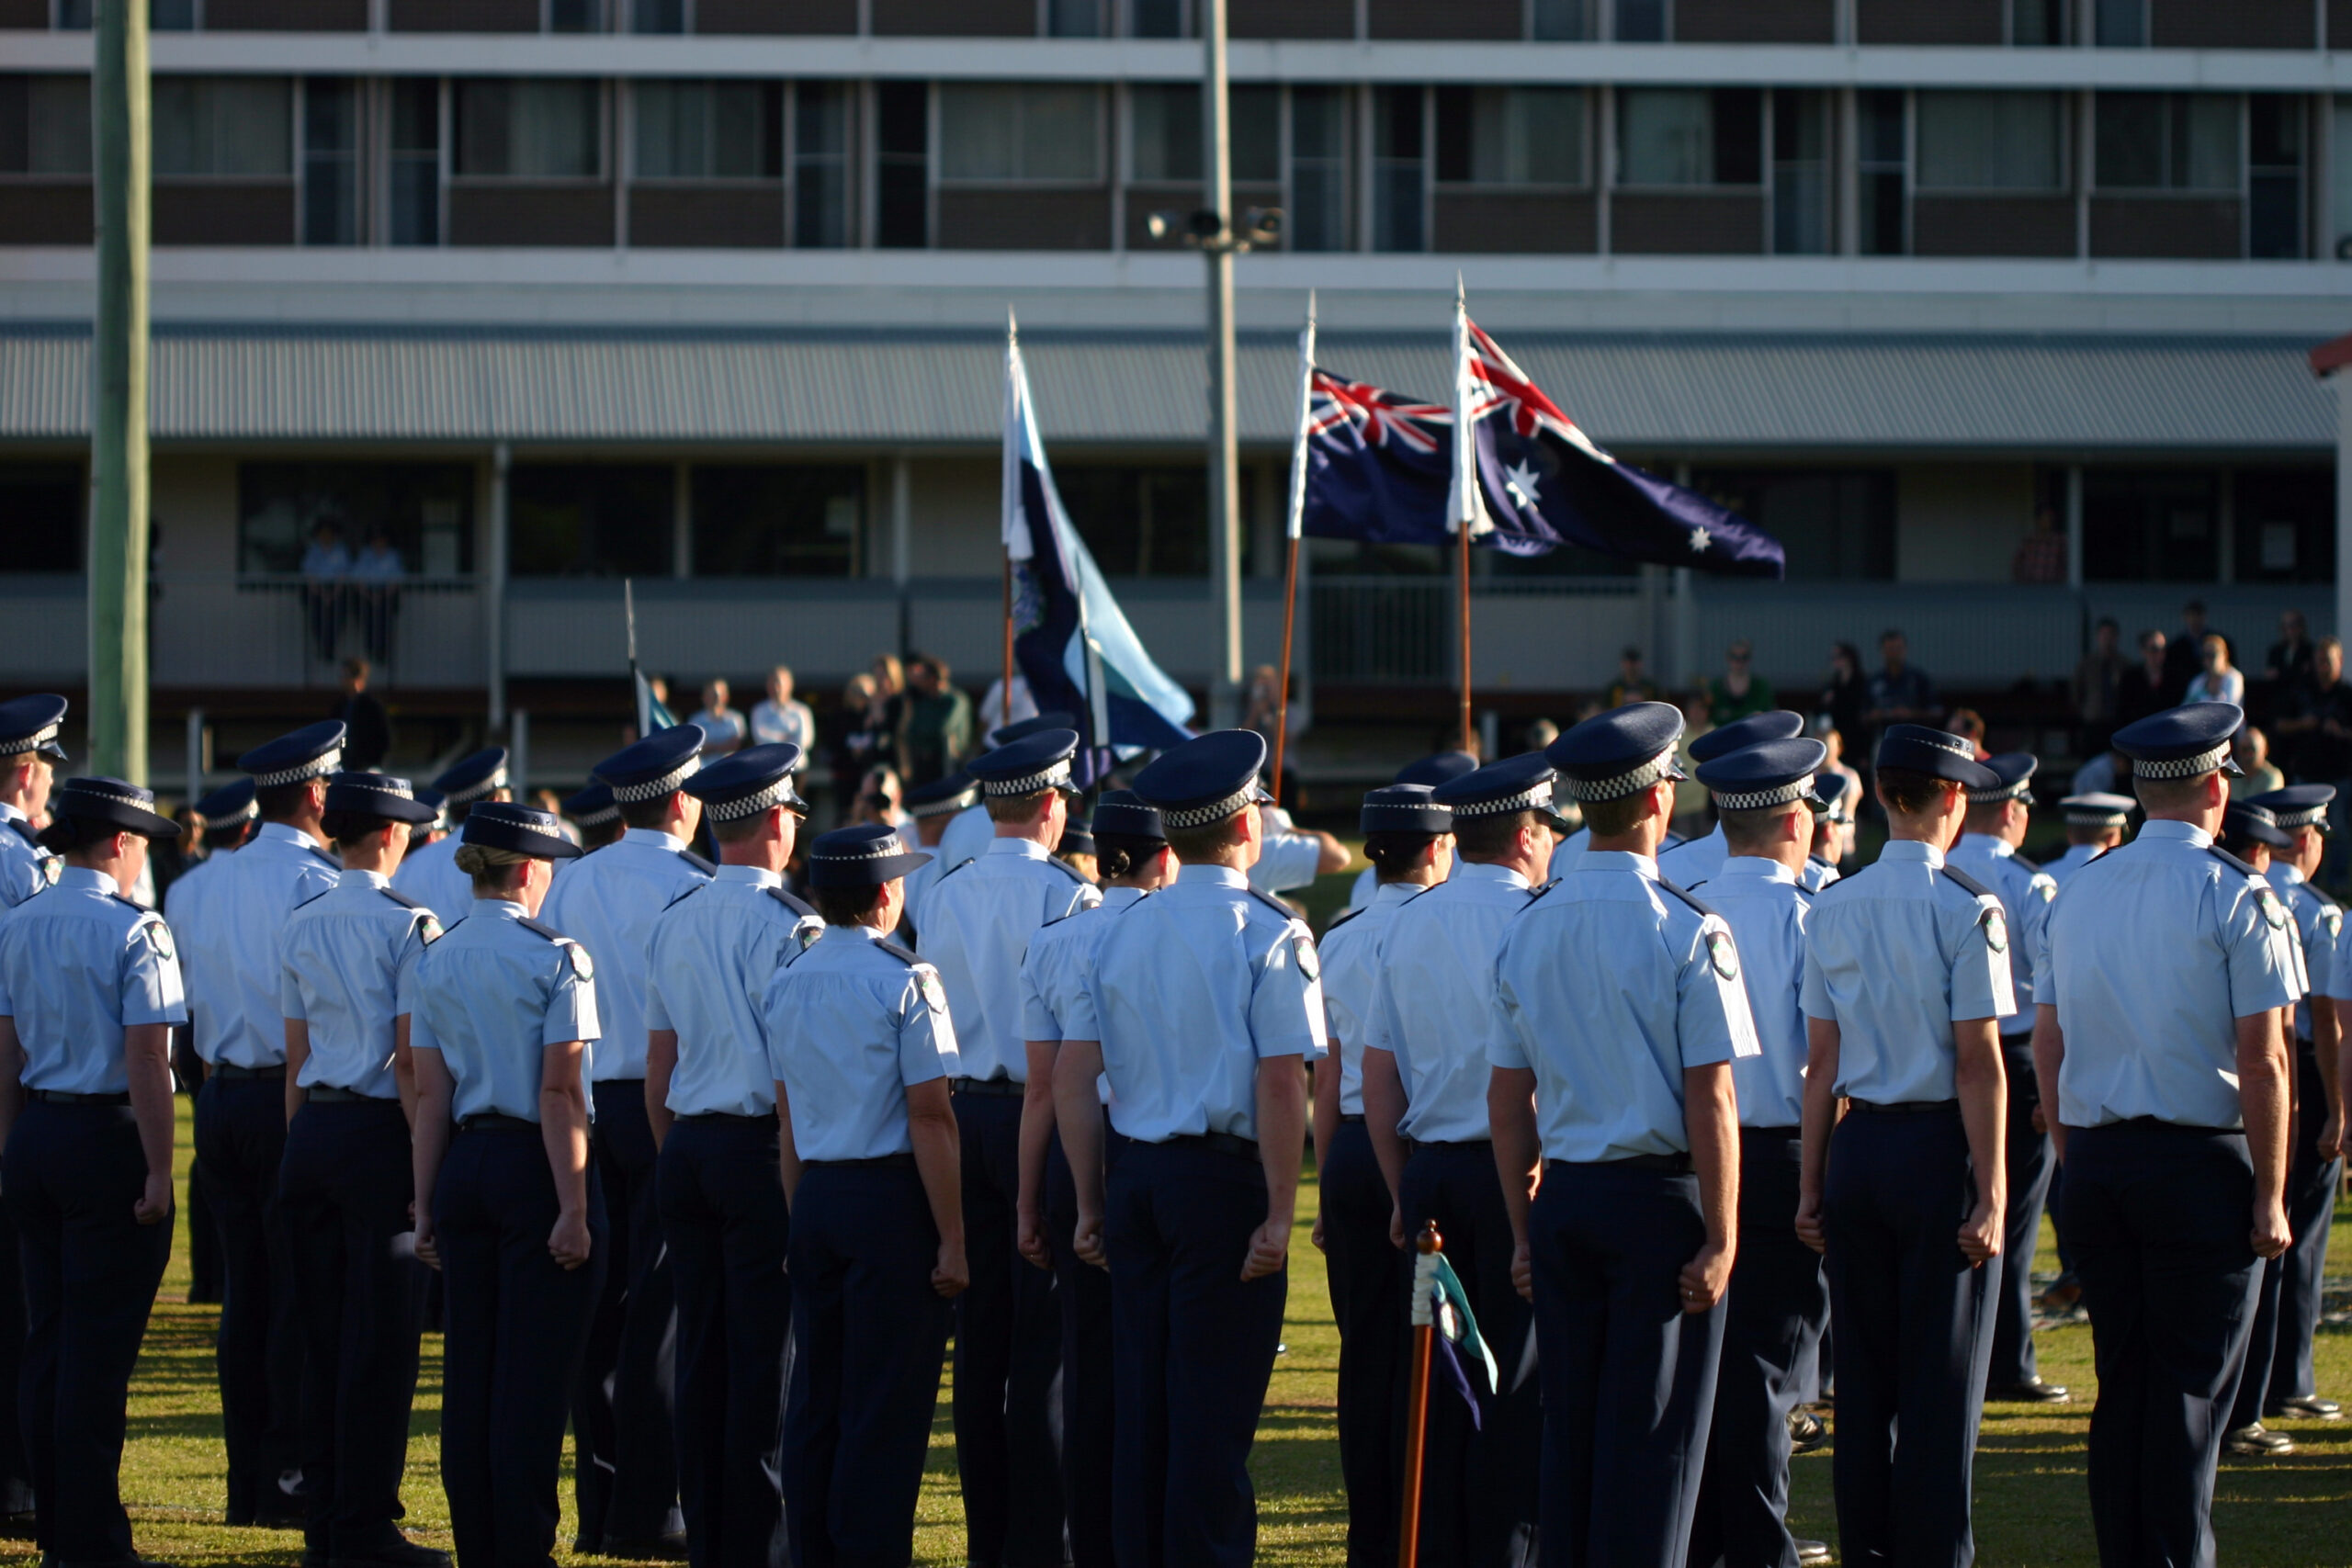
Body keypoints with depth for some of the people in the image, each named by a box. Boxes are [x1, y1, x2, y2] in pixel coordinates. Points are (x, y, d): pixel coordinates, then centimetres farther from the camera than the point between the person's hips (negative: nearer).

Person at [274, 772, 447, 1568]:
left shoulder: (300, 927, 9)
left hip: (310, 1134, 6)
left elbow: (294, 1058, 13)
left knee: (322, 1333, 11)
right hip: (377, 1135, -6)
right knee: (380, 1338, -2)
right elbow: (410, 1061, -13)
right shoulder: (408, 924, -10)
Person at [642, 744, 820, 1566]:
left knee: (702, 1353, 10)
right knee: (766, 1357, -2)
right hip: (759, 1151, -6)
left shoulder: (673, 920, 8)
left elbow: (657, 1069, 13)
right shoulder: (787, 924, -12)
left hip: (686, 1150, 6)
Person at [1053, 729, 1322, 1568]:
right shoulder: (1269, 934, -8)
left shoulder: (1123, 932, 8)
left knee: (1141, 1403, 10)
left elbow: (1072, 1073, 7)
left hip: (1137, 1179, 5)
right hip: (1226, 1179, -5)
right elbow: (1281, 1083, -16)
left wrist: (1091, 1204, 12)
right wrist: (1279, 1215, -13)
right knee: (1214, 1409, -2)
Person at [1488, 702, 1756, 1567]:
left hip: (1562, 1202, 5)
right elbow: (1710, 1099, -14)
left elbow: (1507, 1099, 7)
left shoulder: (1528, 929, 4)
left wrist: (1524, 1229, 14)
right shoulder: (1688, 930, -12)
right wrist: (1720, 1238, -10)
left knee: (1568, 1423, 11)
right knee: (1653, 1432, 0)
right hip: (1660, 1198, -5)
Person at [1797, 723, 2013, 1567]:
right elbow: (1978, 1060, -13)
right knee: (1942, 1384, 0)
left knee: (1862, 1377, 11)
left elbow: (1822, 1061, 7)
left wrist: (1812, 1184, 12)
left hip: (1858, 1148, 5)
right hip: (1940, 1149, -5)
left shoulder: (1831, 909, 5)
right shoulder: (1966, 909, -11)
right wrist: (1990, 1191, -11)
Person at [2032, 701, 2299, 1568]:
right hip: (2200, 1163, -5)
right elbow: (2261, 1059, -12)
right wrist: (2270, 1196, -8)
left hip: (2096, 1163, 5)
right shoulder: (2236, 895, -8)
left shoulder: (2079, 891, 9)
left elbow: (2047, 1044, 12)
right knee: (2192, 1390, -2)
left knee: (2121, 1383, 11)